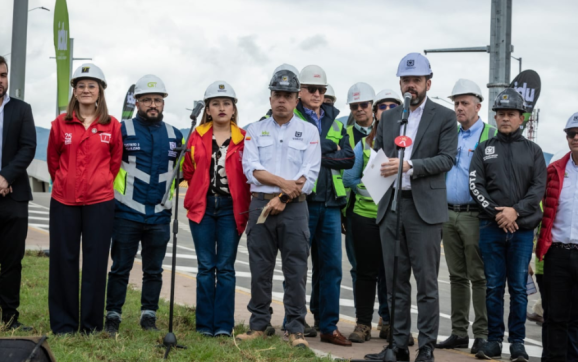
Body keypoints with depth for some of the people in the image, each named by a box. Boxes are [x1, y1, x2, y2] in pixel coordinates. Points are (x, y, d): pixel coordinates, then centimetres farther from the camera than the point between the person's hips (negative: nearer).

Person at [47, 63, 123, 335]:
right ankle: (63, 325, 14)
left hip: (99, 202, -1)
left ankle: (91, 325, 12)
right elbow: (52, 159, 12)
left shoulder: (112, 126, 1)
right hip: (64, 201, 1)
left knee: (96, 262, 2)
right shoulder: (61, 123, 3)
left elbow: (116, 160, 10)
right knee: (63, 261, 4)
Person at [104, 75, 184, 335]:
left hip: (160, 216, 3)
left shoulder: (175, 136, 11)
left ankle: (149, 316, 18)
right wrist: (111, 191, -1)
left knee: (154, 270, 9)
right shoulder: (123, 130, -1)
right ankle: (113, 316, 10)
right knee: (121, 268, 2)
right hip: (127, 213, -3)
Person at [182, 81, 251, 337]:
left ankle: (224, 325, 4)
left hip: (230, 208, -1)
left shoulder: (243, 139, 1)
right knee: (205, 267, 4)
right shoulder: (197, 136, 6)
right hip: (202, 206, 1)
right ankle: (205, 324, 8)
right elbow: (188, 171, 15)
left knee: (226, 267, 0)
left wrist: (245, 207, 2)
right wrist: (203, 190, 12)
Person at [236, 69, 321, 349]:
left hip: (294, 208, -1)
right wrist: (282, 182, -13)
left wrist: (282, 199, -11)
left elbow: (310, 174, -3)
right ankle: (258, 326, 13)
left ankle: (296, 330, 3)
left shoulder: (309, 131, 7)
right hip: (261, 204, 1)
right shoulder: (255, 131, 11)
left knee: (295, 270, -2)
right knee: (260, 269, 4)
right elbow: (251, 168, -1)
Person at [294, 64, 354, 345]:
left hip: (330, 201, 5)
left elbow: (349, 158, 5)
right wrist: (331, 152, -9)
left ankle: (328, 326, 9)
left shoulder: (335, 121, 17)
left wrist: (319, 158, -7)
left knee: (331, 266, 4)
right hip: (302, 200, -4)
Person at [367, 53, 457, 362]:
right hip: (390, 206, 5)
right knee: (395, 281, 8)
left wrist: (409, 165, -19)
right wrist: (379, 169, -3)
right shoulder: (388, 117, 16)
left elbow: (447, 159, -8)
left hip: (424, 207, -5)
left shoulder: (444, 117, 1)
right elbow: (378, 153, 18)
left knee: (426, 283, -2)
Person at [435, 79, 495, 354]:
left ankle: (482, 334, 1)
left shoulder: (491, 136, -3)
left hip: (475, 215, -6)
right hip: (449, 214, 6)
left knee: (478, 277, -4)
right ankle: (459, 333, 16)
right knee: (457, 276, 10)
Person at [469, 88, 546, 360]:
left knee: (519, 287, 2)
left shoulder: (533, 151, 9)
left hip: (523, 228, 0)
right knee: (494, 286, 4)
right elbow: (475, 186, 2)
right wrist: (496, 213, -10)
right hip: (491, 227, 0)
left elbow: (538, 187, 1)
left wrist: (516, 210, -13)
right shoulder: (484, 149, 10)